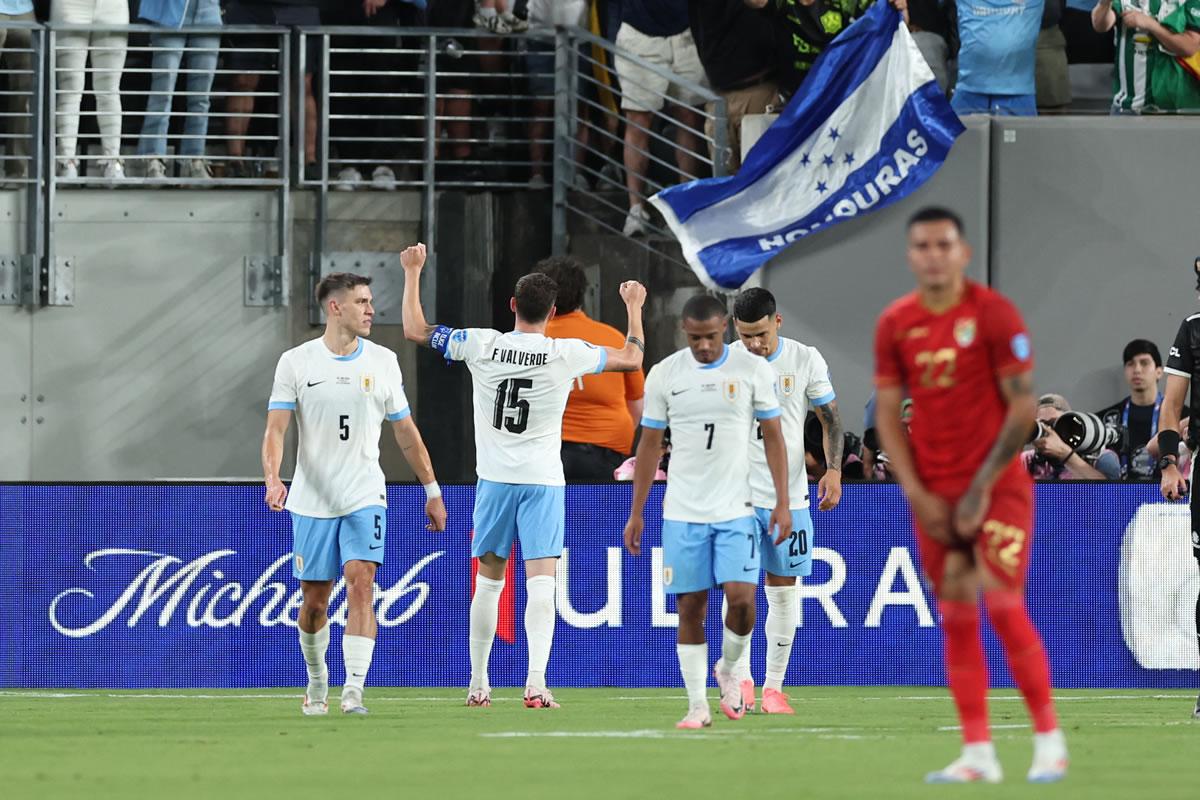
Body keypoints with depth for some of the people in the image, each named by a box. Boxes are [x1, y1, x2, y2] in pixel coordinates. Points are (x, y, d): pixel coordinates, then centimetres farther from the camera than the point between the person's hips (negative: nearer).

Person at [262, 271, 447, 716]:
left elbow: (405, 431, 12)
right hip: (311, 503, 0)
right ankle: (317, 681, 31)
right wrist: (273, 479, -26)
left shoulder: (382, 361, 3)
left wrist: (432, 489, 13)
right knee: (315, 599, 6)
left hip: (365, 499, 0)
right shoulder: (295, 362, -2)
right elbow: (275, 429, -8)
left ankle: (354, 691, -23)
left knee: (361, 583, -17)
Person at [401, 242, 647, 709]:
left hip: (494, 479, 2)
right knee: (541, 585, -8)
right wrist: (634, 307, 23)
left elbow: (415, 331, 6)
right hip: (543, 482, -2)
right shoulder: (566, 355, -7)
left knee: (488, 582, 14)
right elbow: (632, 359, 7)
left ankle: (478, 684, 19)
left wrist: (413, 273, 16)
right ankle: (536, 682, -22)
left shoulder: (482, 345, -5)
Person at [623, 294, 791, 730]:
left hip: (736, 511, -1)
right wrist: (636, 513, 7)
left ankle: (728, 669, 16)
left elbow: (774, 437, 4)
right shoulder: (664, 374, 1)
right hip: (682, 513, 1)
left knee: (742, 598, -13)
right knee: (690, 606, 0)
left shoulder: (754, 370, -1)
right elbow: (649, 445, 8)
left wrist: (783, 502, -2)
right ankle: (698, 705, 7)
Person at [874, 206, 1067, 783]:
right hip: (933, 496, 4)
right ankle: (978, 753, 5)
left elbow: (1022, 406, -9)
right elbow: (887, 414, 7)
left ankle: (1049, 740, -1)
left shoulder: (994, 313, -8)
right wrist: (917, 494, -3)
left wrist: (983, 487, -12)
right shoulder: (894, 324, 4)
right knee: (955, 619, 2)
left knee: (1004, 605, -12)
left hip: (998, 488, -4)